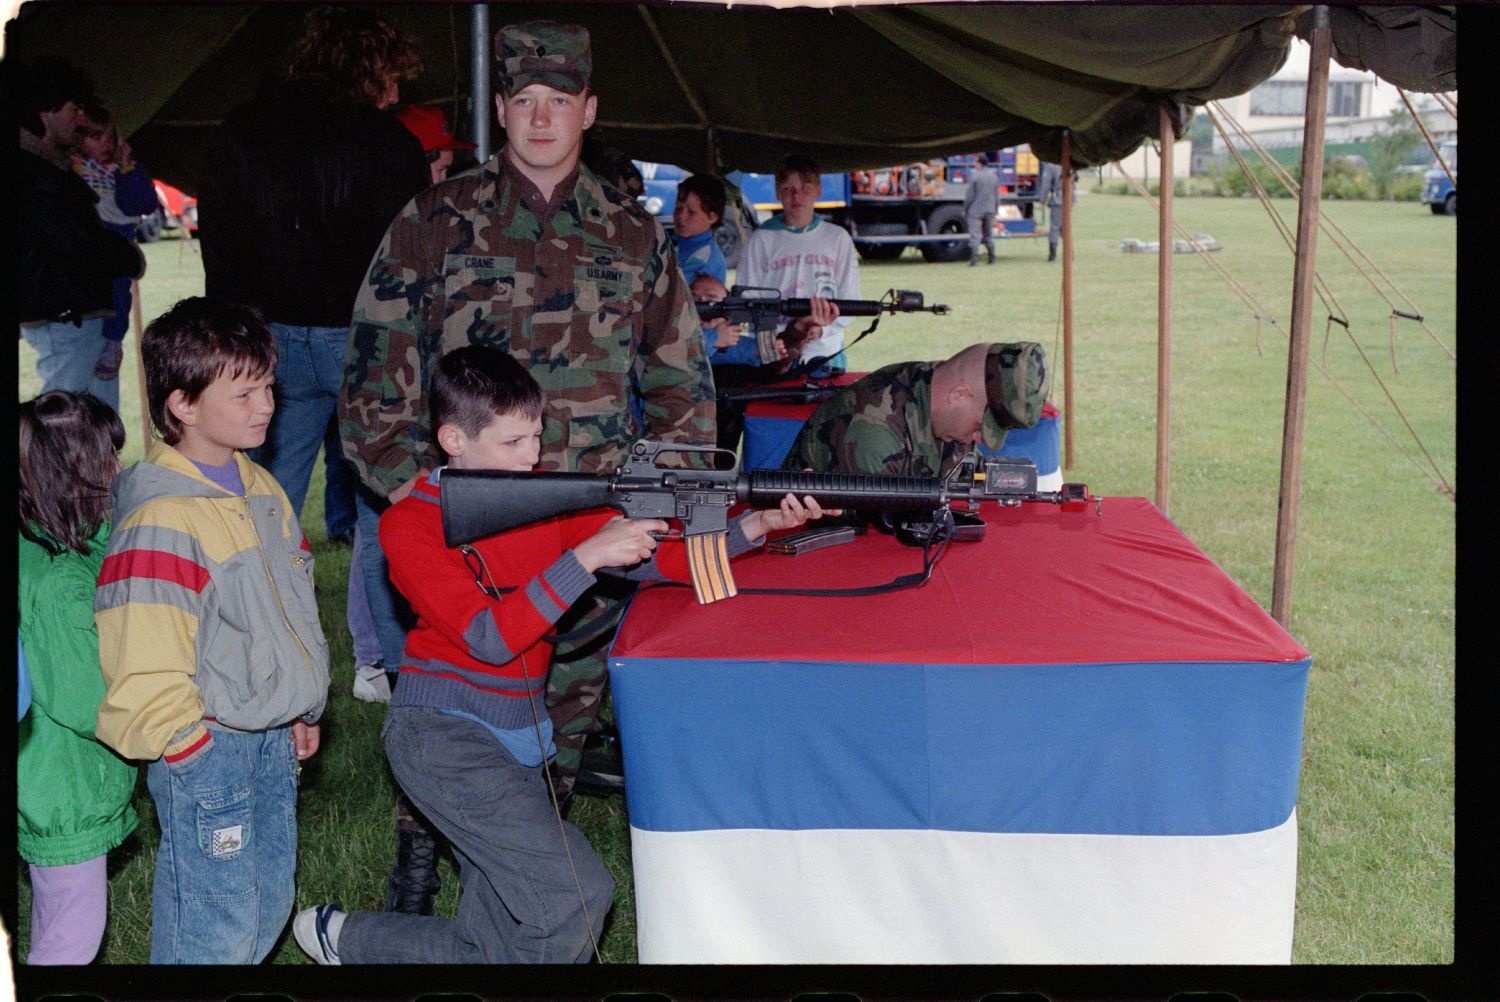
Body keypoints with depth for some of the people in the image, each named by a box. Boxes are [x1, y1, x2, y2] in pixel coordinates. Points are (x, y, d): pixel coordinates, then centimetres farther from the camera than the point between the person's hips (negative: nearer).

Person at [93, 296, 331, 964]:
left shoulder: (259, 488, 7)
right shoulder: (162, 521, -22)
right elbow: (145, 667, -22)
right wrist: (198, 748, -14)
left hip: (273, 737, 9)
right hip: (207, 749, -8)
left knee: (267, 908, 20)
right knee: (216, 930, 4)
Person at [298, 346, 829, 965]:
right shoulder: (410, 523, -11)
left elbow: (654, 557, 0)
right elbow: (490, 638, -22)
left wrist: (754, 528, -14)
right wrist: (587, 556, -28)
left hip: (519, 737, 7)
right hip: (443, 731, -7)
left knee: (504, 940, 10)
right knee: (578, 897, -15)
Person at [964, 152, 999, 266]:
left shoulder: (975, 177, -11)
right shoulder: (994, 177, 7)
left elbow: (969, 196, -9)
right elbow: (997, 196, 12)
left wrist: (965, 210, 1)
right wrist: (995, 210, 21)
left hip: (975, 210, -5)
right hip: (990, 210, 5)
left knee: (974, 234, -7)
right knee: (989, 234, 16)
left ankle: (974, 258, -17)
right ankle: (992, 258, 17)